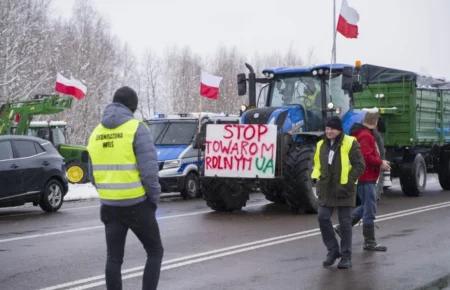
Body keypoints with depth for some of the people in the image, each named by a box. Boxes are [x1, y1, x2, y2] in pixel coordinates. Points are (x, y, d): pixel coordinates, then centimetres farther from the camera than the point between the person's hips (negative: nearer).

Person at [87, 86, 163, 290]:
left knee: (114, 258, 12)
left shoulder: (96, 132, 9)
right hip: (136, 204, -5)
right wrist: (154, 198, -4)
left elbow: (93, 173, 14)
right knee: (155, 252, 10)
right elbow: (149, 169, -15)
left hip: (109, 205, 5)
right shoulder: (137, 128, -10)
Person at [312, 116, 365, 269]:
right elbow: (317, 164, 23)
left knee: (345, 222, 2)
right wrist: (316, 178, 7)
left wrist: (348, 183, -15)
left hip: (343, 190, -5)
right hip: (326, 190, 5)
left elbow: (359, 165, -9)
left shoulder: (350, 143, -6)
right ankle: (333, 250, 14)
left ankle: (346, 256, 12)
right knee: (323, 218, -3)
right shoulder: (321, 145, 11)